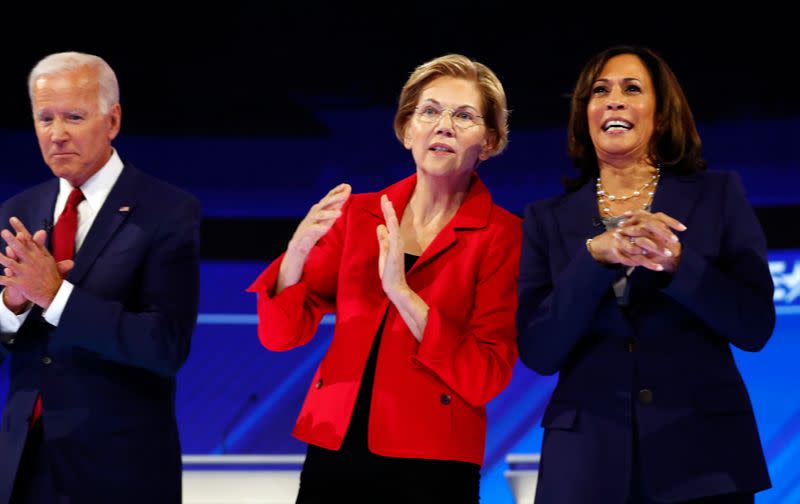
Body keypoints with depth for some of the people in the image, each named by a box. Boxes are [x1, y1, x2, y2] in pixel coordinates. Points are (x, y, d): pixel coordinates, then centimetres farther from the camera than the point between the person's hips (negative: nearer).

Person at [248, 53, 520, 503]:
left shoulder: (504, 236, -4)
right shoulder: (359, 214, 7)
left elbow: (486, 378, -12)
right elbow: (280, 333, 2)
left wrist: (402, 293, -20)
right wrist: (298, 250, -15)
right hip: (335, 454, 3)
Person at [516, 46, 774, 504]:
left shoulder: (718, 195, 5)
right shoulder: (548, 220, 7)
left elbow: (756, 326, -3)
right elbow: (538, 352, -3)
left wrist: (675, 261, -17)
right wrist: (595, 255, -16)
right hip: (587, 458, 1)